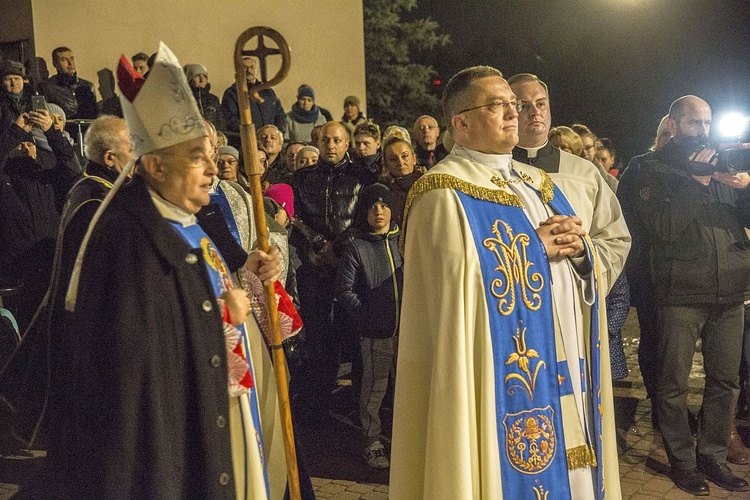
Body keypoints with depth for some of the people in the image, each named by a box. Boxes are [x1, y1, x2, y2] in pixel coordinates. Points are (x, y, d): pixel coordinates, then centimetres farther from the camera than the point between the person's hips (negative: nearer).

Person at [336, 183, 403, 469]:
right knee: (375, 389, 1)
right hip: (375, 333, -3)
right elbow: (344, 292, -4)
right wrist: (366, 316, -13)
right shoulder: (357, 249, 0)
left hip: (407, 329, 4)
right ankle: (372, 443, 14)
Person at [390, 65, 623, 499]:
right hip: (505, 377, -7)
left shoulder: (538, 184, 15)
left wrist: (579, 247, -7)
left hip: (566, 369, 8)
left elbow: (594, 265, 16)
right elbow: (456, 284, -20)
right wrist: (534, 248, -15)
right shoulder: (445, 193, -9)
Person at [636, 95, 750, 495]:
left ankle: (713, 456, 21)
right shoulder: (655, 172, 2)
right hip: (681, 294, -4)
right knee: (674, 383, 1)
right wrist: (696, 181, -13)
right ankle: (682, 460, 15)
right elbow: (661, 228, -13)